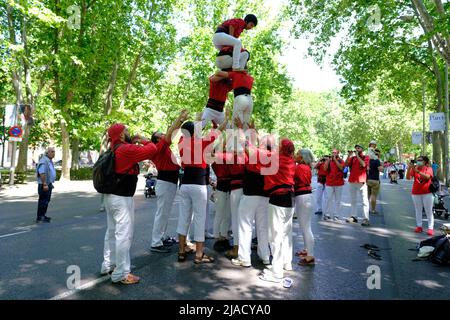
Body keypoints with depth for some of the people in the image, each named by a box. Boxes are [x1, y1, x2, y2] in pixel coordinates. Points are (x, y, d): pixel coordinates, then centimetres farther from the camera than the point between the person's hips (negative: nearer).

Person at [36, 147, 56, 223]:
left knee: (46, 200, 16)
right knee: (43, 201, -6)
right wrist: (44, 184, -27)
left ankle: (43, 215, 25)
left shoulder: (50, 161, 16)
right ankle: (39, 218, 0)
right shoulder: (44, 161, -18)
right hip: (44, 185, -10)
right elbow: (42, 173, -25)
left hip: (48, 184, 10)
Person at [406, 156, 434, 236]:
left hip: (427, 193, -2)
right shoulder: (414, 168, 3)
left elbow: (427, 176, -22)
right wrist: (409, 168, -21)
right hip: (416, 193, 2)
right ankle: (419, 226, 15)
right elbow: (408, 178, -9)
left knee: (429, 211, 2)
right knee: (418, 210, 8)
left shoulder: (429, 169, -2)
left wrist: (417, 171, -30)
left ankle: (430, 228, 5)